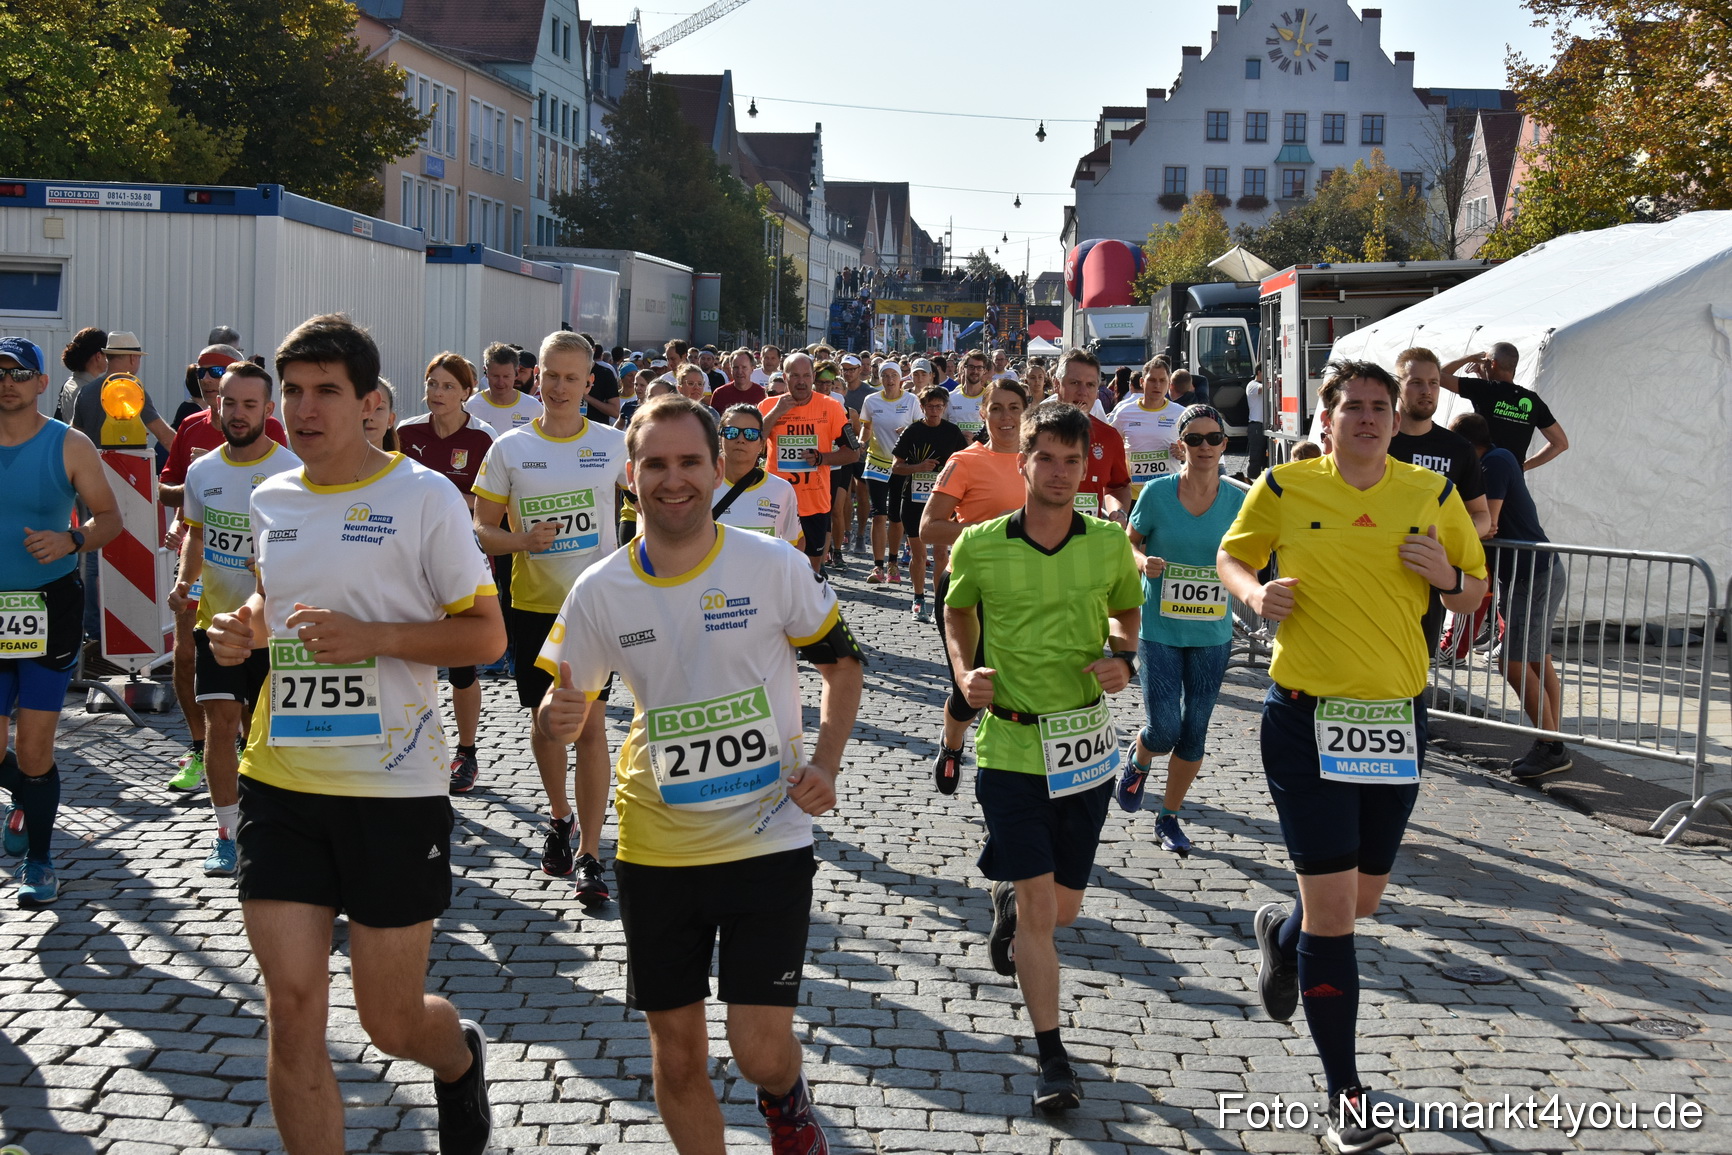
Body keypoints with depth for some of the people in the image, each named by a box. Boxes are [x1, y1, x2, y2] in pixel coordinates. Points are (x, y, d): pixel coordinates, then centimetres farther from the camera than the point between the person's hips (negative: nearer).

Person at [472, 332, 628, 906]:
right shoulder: (509, 448, 0)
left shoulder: (615, 444, -1)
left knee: (589, 724, -7)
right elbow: (482, 530, 2)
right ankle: (560, 817, 38)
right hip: (533, 602, 2)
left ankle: (590, 854, -2)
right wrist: (523, 539, -17)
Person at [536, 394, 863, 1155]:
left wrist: (825, 763, -10)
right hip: (655, 847, 2)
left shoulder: (772, 565, -9)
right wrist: (556, 717, -18)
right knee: (677, 1055, 10)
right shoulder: (600, 591, -3)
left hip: (769, 838, -2)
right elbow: (560, 712, 6)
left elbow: (841, 661, 4)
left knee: (761, 1053, -7)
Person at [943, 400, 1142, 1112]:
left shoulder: (1111, 544, -3)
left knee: (1064, 908, 12)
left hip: (1085, 745, 2)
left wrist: (1124, 658, -5)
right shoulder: (979, 546, -6)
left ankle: (1008, 899, 49)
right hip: (1010, 746, -2)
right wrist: (964, 672, -4)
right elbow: (957, 610, 13)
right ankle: (1053, 1059, 6)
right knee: (1038, 907, -6)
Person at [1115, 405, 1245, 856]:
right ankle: (1138, 764, 29)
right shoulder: (1157, 492, -9)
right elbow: (1130, 541, 4)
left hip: (1213, 634, 2)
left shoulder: (1238, 499, -3)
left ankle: (1169, 817, 27)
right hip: (1159, 630, -2)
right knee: (1164, 728, -8)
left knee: (1194, 731, 8)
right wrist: (1144, 561, -17)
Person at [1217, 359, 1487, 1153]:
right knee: (1332, 906, -5)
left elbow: (1474, 593, 12)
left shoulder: (1432, 494, 2)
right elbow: (1230, 556, 11)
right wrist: (1254, 592, -11)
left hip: (1397, 715, 4)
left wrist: (1447, 577, -11)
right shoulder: (1284, 487, -4)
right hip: (1306, 716, -3)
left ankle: (1281, 933, 52)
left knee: (1363, 900, 16)